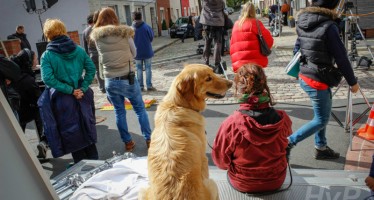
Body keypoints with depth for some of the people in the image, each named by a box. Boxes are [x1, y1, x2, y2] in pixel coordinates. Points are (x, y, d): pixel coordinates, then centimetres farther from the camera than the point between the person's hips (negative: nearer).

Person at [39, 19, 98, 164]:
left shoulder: (47, 55, -10)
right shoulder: (79, 50, -1)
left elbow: (48, 79, -19)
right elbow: (91, 69, -5)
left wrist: (70, 90, -15)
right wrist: (83, 88, -8)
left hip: (62, 99, -3)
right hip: (82, 96, 3)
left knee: (71, 133, 12)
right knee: (87, 130, 17)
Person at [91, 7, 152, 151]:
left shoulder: (97, 37, -1)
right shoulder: (125, 33, -7)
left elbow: (101, 57, 8)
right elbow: (134, 54, 3)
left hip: (110, 81, 2)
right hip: (128, 79, -2)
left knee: (119, 112, 15)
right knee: (140, 109, 12)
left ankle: (127, 143, 23)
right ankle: (149, 139, 18)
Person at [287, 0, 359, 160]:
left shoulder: (302, 22, 3)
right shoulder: (328, 26, -19)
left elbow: (297, 49, 12)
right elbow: (341, 58, -15)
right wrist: (352, 82, -4)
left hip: (303, 77, 8)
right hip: (318, 81, -8)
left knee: (322, 115, 22)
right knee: (321, 120, 7)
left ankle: (321, 148, 32)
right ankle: (288, 142, 4)